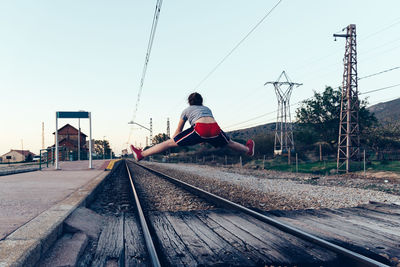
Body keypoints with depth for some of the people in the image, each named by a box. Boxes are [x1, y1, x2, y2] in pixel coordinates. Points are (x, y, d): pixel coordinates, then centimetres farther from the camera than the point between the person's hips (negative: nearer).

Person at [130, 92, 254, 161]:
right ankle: (248, 149, 55)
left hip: (200, 129, -3)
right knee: (230, 143, 33)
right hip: (215, 129, 4)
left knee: (169, 142, 0)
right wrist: (207, 140, 64)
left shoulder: (187, 110, 27)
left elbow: (178, 130, 31)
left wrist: (173, 142, 47)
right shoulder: (207, 109, 36)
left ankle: (141, 155, -2)